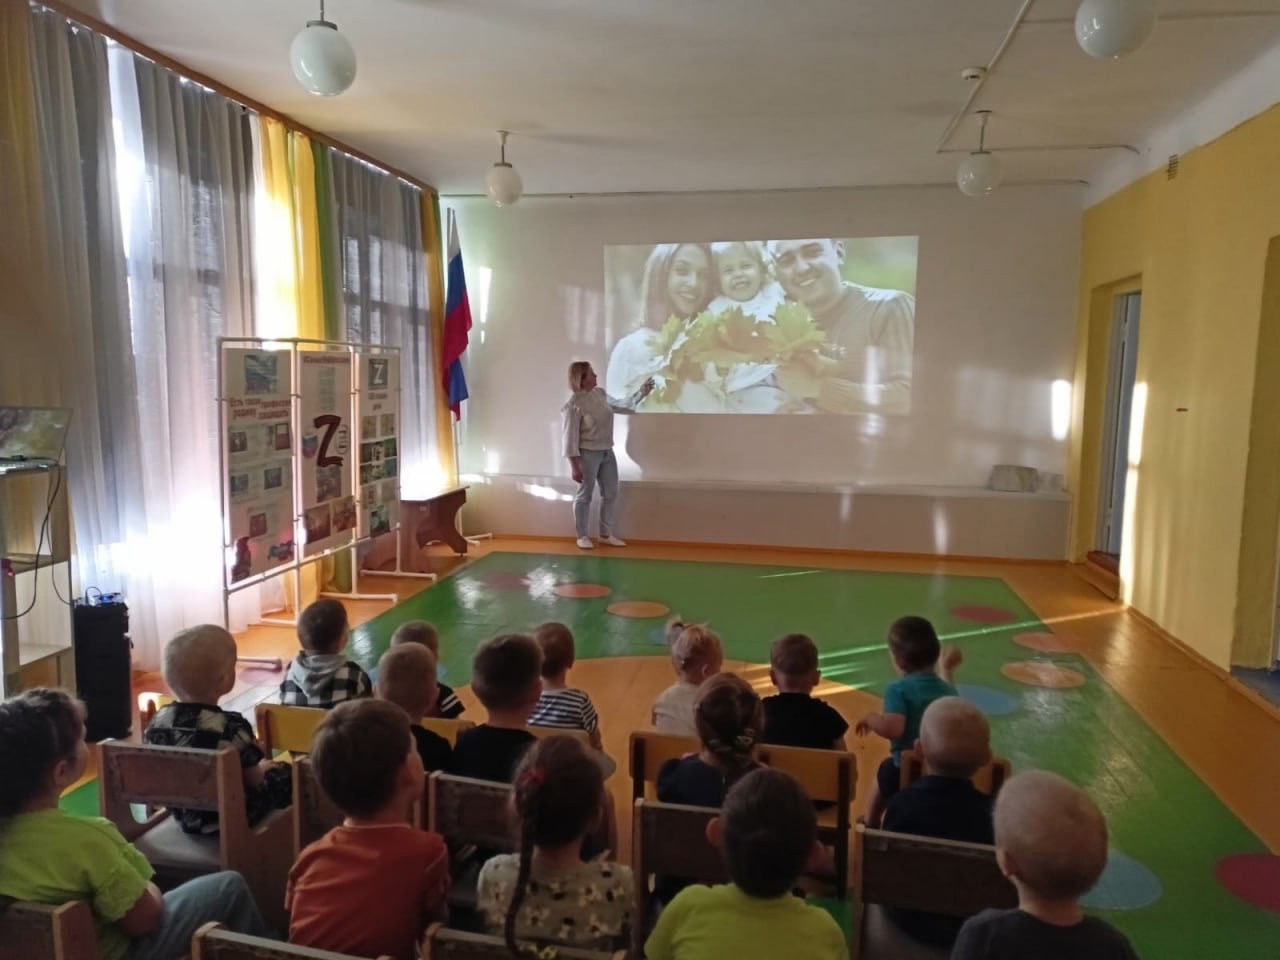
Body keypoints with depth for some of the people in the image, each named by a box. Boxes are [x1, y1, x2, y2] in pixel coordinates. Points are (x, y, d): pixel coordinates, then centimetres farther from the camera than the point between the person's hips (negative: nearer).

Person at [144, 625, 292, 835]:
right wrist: (262, 767, 5)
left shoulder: (157, 722, -11)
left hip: (182, 816, 7)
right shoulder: (231, 727, -29)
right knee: (286, 775, 14)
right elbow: (253, 779, -19)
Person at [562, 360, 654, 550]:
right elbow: (571, 436, -18)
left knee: (610, 494, 12)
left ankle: (606, 534, 25)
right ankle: (582, 536, 17)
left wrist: (641, 393, 15)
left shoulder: (600, 394, 5)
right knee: (584, 495, 4)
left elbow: (620, 406, 22)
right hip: (588, 454, -8)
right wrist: (574, 465, -20)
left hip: (607, 452, 8)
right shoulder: (574, 404, -18)